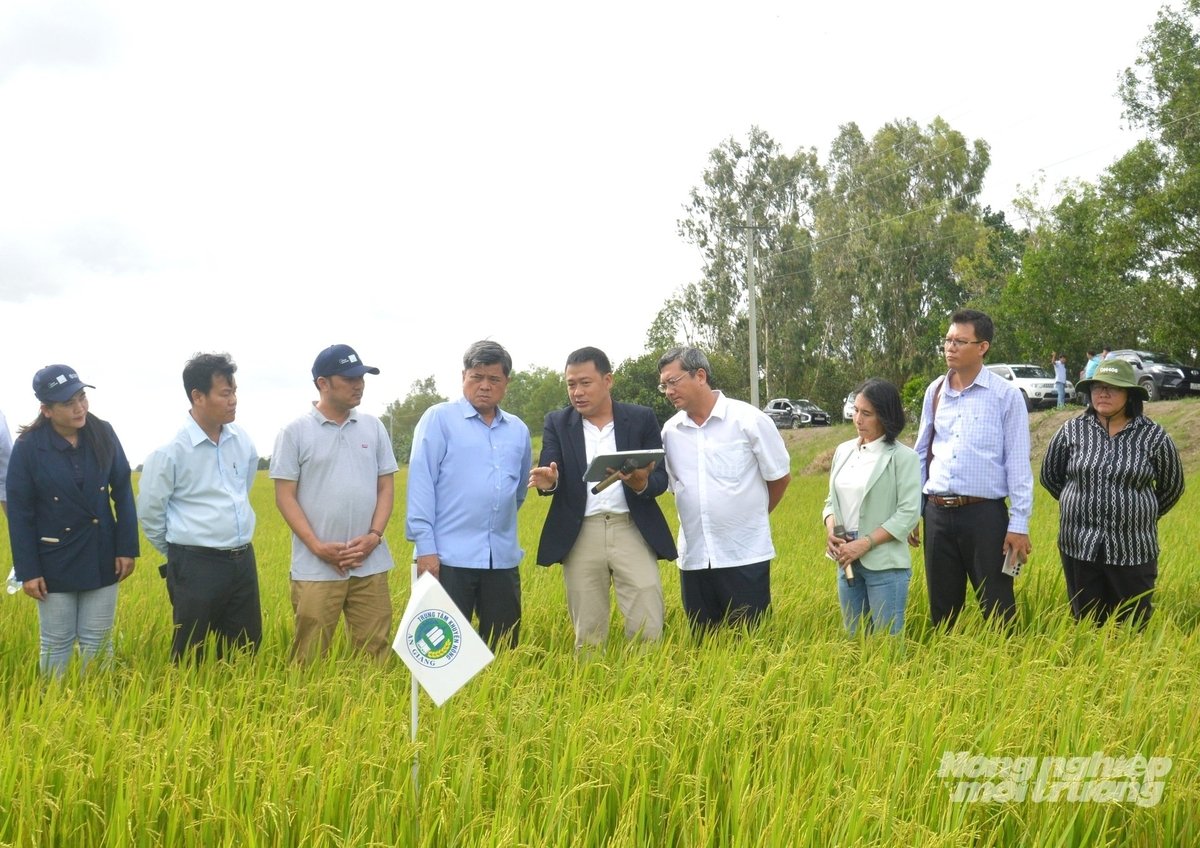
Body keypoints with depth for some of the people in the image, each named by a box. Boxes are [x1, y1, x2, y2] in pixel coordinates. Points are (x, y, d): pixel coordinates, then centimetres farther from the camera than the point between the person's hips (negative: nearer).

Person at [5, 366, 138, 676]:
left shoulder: (103, 434, -6)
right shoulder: (28, 447, -12)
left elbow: (123, 493, 1)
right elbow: (19, 513, -8)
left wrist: (127, 548, -2)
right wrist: (27, 570, -9)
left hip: (101, 557, 2)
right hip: (55, 561, -2)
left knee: (98, 643, 12)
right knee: (56, 645, 9)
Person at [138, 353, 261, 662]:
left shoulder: (242, 441, 4)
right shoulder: (171, 451, -13)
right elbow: (150, 511, -2)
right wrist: (178, 554, 8)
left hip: (243, 561, 6)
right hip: (197, 567, -6)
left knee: (245, 651, 12)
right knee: (192, 658, 3)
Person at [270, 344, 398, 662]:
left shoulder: (373, 427, 9)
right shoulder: (295, 432, -2)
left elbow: (386, 487, 10)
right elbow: (285, 496, -3)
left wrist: (374, 536, -6)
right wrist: (317, 546, -13)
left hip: (370, 565, 3)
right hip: (316, 568, -3)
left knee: (376, 654, 6)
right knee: (309, 660, 2)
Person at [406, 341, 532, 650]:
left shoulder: (518, 430, 13)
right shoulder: (439, 418, -2)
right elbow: (421, 482, -7)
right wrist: (425, 547, -12)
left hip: (503, 559, 5)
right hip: (449, 556, -5)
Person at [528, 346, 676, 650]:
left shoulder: (642, 418, 4)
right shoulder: (557, 423, 6)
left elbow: (660, 479, 1)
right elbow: (549, 472, -5)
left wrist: (641, 483, -22)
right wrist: (548, 481, -29)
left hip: (633, 531, -1)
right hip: (580, 536, 1)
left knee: (648, 630, -4)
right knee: (587, 635, 6)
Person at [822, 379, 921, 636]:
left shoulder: (903, 457, -9)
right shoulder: (843, 451, 9)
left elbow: (908, 513, -14)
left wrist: (864, 544, -18)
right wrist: (830, 530, -6)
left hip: (885, 565, -6)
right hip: (847, 562, 6)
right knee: (854, 639, 14)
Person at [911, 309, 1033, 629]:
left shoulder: (1006, 395, -5)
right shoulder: (935, 391, 8)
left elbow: (1018, 464, -6)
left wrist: (1019, 525, -9)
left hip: (985, 514, -4)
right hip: (937, 513, 4)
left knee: (996, 608, 1)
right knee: (942, 607, 13)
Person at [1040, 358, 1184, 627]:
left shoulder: (1153, 436, -2)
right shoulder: (1072, 430, 0)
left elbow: (1172, 487, 12)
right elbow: (1049, 476, 14)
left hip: (1134, 549, -1)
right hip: (1080, 546, 1)